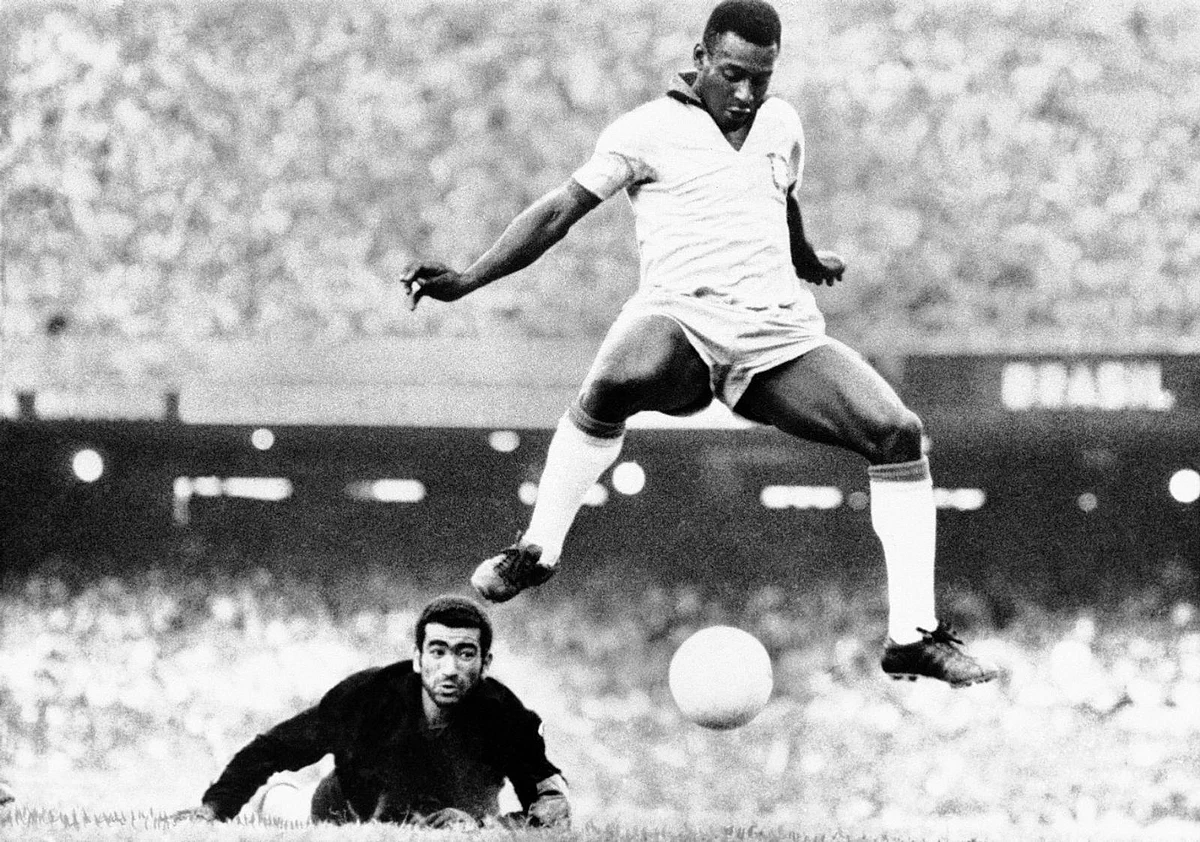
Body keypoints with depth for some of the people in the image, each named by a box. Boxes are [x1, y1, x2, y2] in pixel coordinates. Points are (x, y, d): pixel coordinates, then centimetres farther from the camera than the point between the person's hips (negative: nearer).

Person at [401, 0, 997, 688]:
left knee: (898, 431, -14)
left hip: (780, 328, 5)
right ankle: (537, 552, -22)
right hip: (680, 315, -5)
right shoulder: (650, 129, 4)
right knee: (614, 382, -41)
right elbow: (561, 210, 3)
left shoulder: (781, 124, 19)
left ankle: (913, 636, -8)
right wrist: (466, 282, -5)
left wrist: (808, 264, 59)